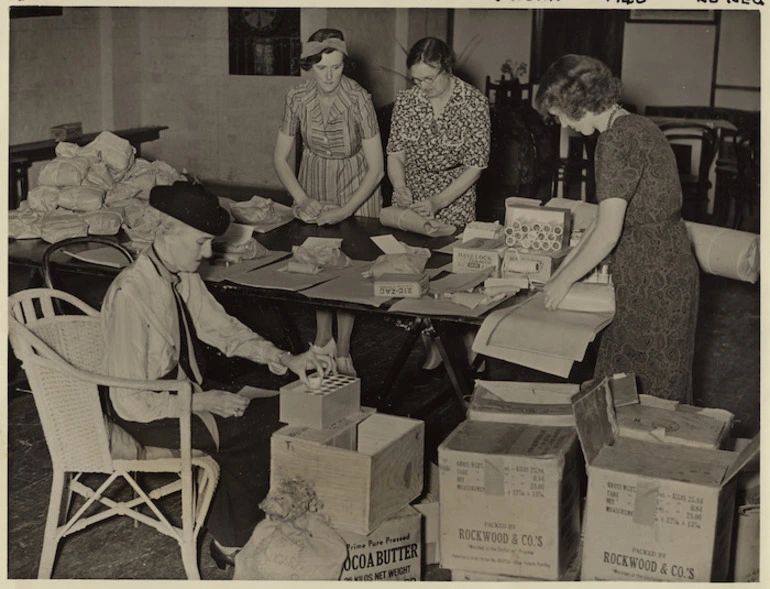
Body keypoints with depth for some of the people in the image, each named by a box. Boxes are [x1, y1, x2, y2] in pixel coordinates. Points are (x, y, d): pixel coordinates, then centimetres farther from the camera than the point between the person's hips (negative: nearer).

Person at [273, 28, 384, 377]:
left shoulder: (359, 100, -25)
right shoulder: (298, 99, -16)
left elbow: (376, 168, -20)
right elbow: (280, 158, -6)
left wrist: (346, 211, -26)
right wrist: (303, 200, -16)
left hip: (357, 189, -3)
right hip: (314, 187, 3)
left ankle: (343, 350, 9)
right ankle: (323, 339, 21)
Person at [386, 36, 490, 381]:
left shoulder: (474, 103, -9)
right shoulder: (406, 101, 1)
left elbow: (475, 165, -11)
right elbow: (395, 153, 6)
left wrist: (438, 202, -21)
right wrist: (400, 187, -14)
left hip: (455, 204, -3)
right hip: (411, 203, 4)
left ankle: (471, 353, 15)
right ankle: (433, 354, 19)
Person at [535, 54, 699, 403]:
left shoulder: (616, 140, -18)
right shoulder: (637, 127, 11)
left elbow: (608, 233, -22)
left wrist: (563, 281, -9)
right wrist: (566, 267, 15)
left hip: (651, 281, -9)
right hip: (670, 271, 9)